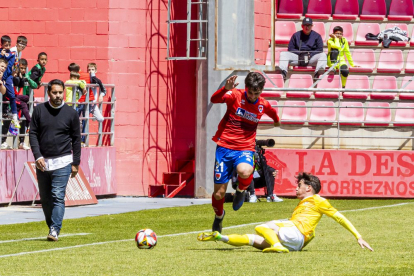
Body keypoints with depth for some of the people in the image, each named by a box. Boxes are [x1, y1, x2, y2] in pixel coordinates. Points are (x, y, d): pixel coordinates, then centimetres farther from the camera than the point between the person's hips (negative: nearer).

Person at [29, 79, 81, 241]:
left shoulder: (71, 113, 1)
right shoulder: (39, 110, 3)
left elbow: (76, 139, 6)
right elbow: (33, 134, 3)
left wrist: (75, 163, 3)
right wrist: (38, 156, -9)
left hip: (62, 163, -3)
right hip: (42, 162, 3)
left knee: (58, 196, -12)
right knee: (45, 198, 8)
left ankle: (55, 230, -15)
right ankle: (52, 227, 21)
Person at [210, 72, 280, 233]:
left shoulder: (263, 105, 4)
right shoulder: (236, 96, -8)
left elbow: (272, 112, 30)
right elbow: (214, 99, -27)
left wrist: (276, 120, 49)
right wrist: (226, 89, -45)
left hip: (245, 149, 1)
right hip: (225, 147, -1)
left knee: (245, 172, -36)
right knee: (219, 193, 2)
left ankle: (241, 190, 2)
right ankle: (219, 216, 37)